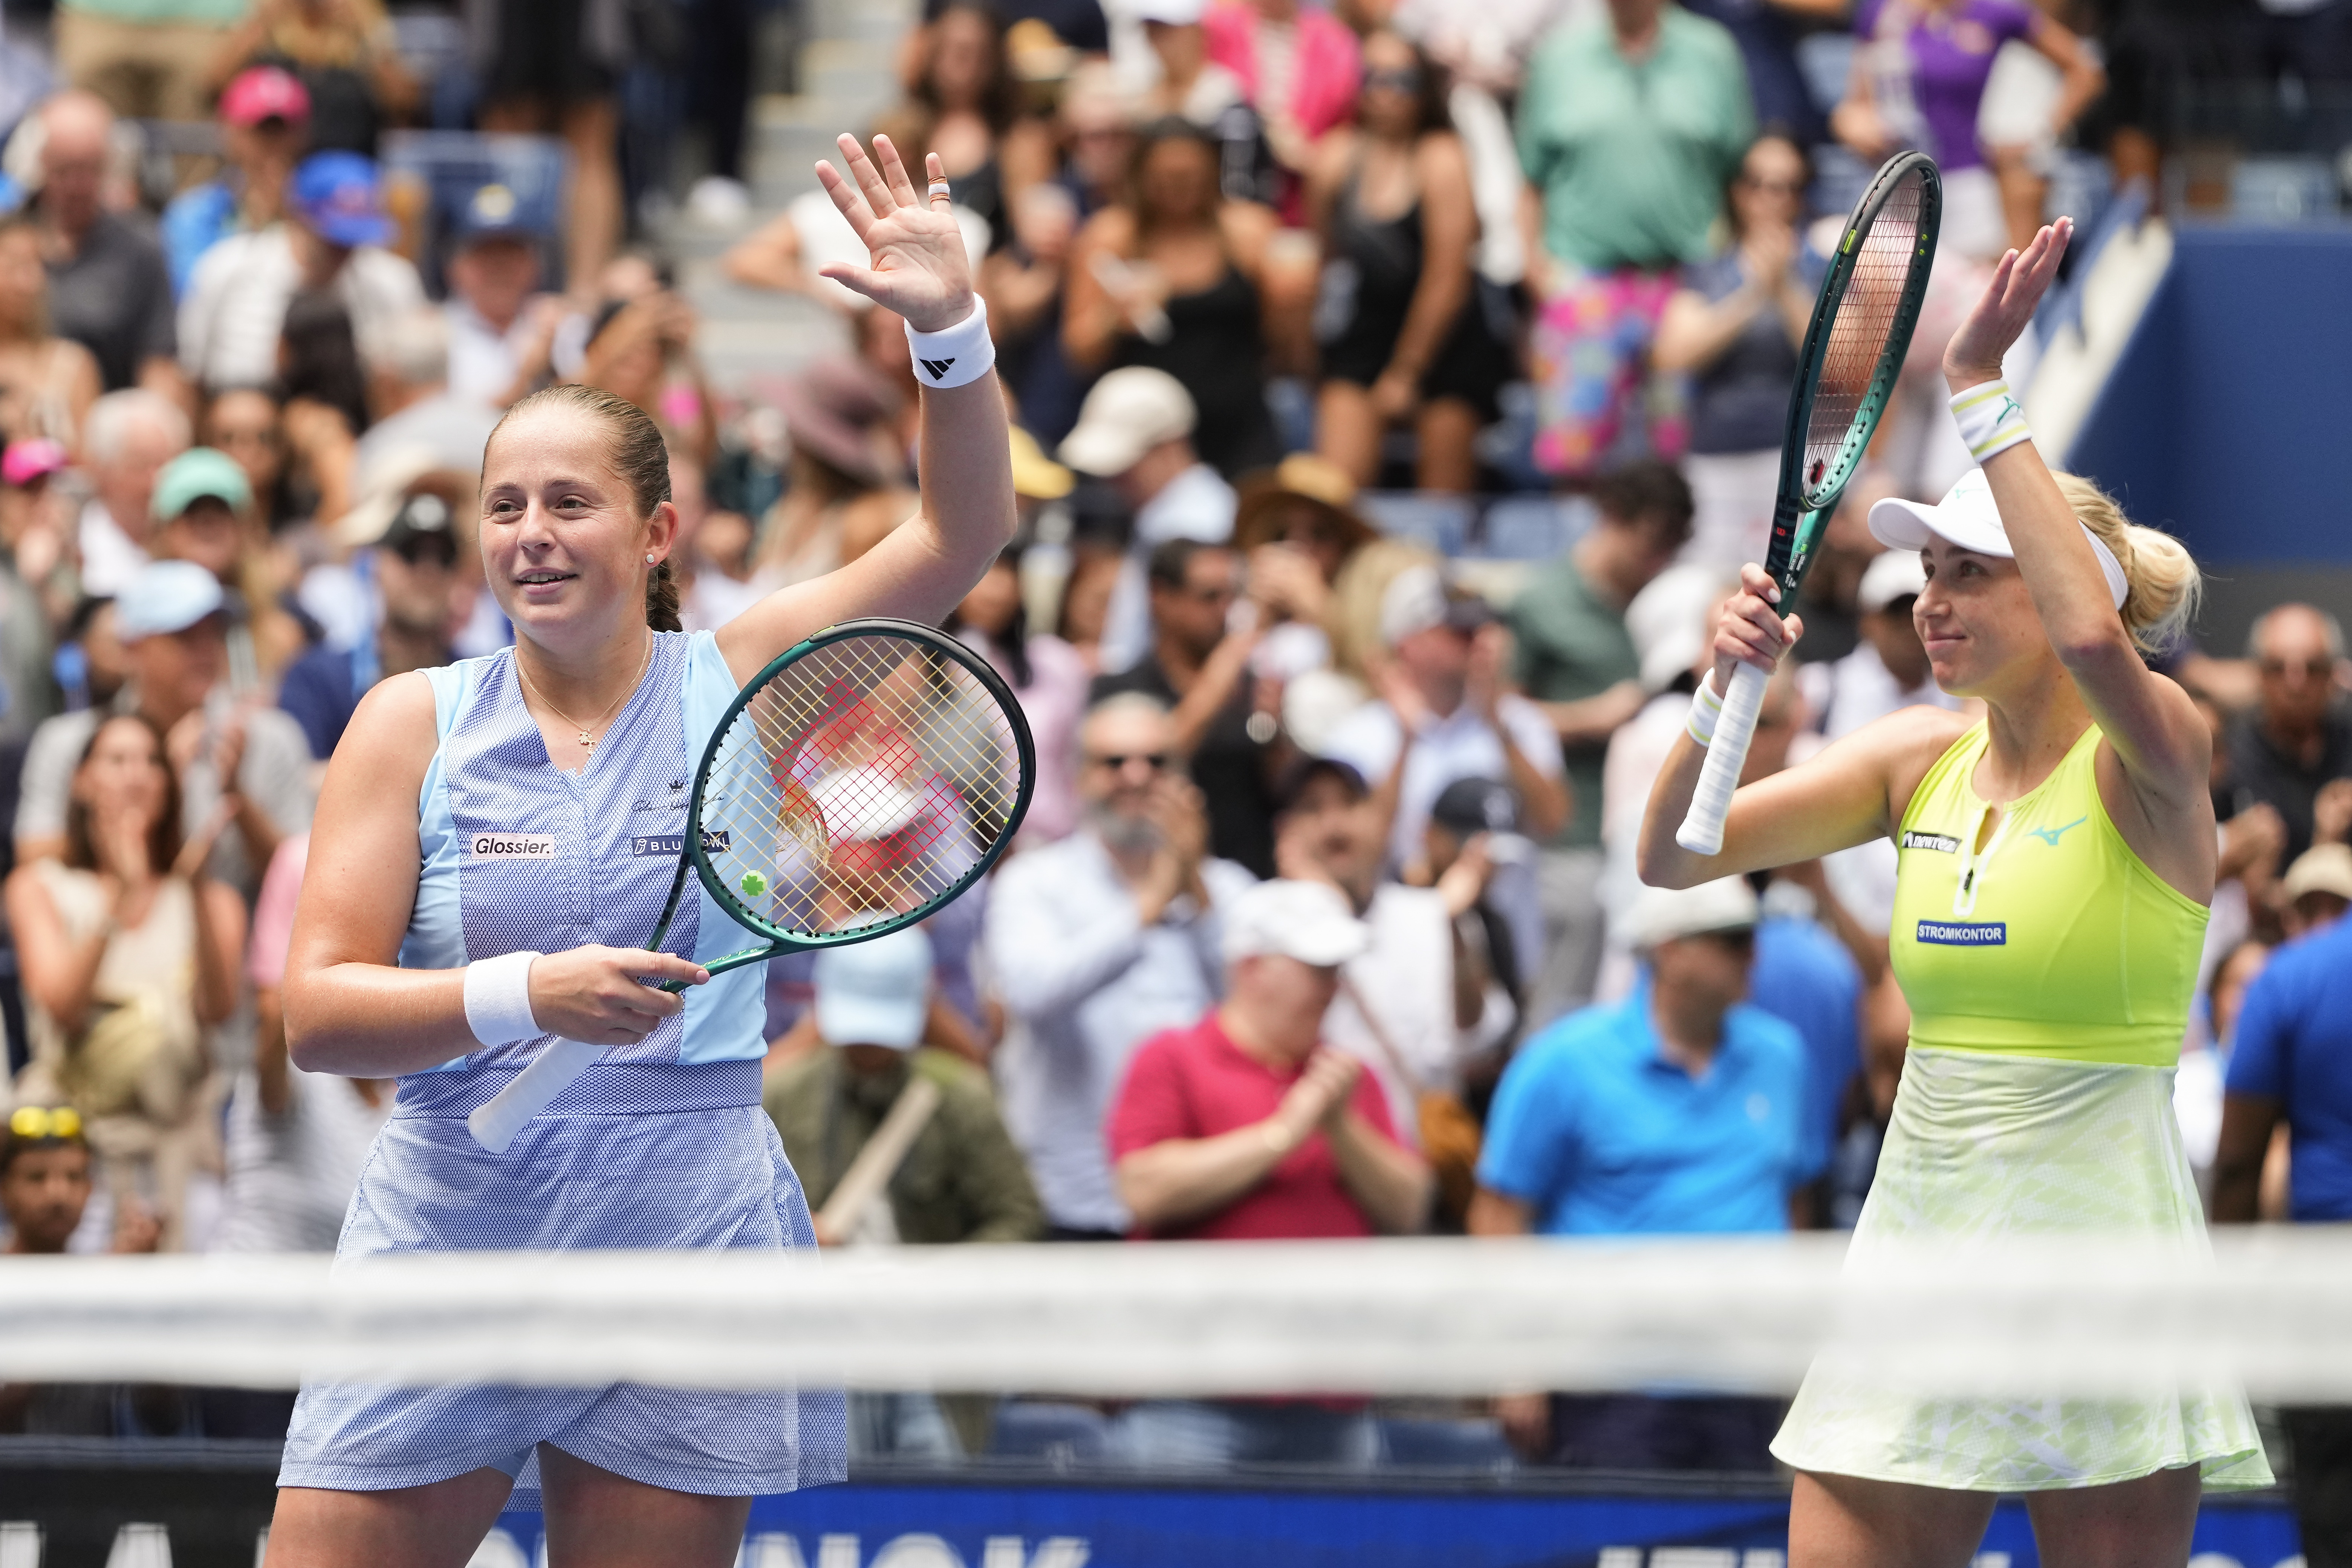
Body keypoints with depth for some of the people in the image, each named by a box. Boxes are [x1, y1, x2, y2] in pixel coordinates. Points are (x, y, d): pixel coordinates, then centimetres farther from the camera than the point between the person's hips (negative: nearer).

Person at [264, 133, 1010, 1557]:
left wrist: (955, 329, -17)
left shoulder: (734, 681, 5)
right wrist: (524, 997, -21)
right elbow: (319, 1013, -4)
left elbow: (960, 538, -1)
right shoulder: (415, 723, 3)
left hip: (688, 1241, 0)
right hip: (450, 1233, 0)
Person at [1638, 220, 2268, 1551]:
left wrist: (1981, 391, -27)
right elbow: (1672, 856, 7)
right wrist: (1728, 685, -11)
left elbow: (2094, 635, -32)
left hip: (2096, 1276, -5)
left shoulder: (2153, 756, -8)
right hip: (1914, 1246, 5)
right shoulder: (1922, 759, 9)